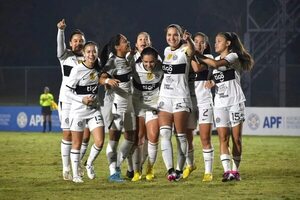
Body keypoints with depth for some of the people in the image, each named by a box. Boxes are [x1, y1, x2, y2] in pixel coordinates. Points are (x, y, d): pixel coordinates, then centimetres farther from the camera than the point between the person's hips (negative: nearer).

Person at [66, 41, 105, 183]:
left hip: (94, 110, 4)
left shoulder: (98, 68, 2)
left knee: (99, 141, -8)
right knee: (77, 144, 4)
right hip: (78, 111, -4)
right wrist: (82, 99, -23)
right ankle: (75, 174, 15)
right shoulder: (77, 71, -14)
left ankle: (89, 164, 17)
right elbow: (68, 92, -11)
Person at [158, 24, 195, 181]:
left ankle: (179, 170, 10)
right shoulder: (167, 51, 13)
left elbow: (192, 49, -29)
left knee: (181, 136, -1)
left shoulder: (184, 50, -6)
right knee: (164, 134, -9)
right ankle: (170, 170, -16)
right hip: (165, 97, 5)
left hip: (180, 98, -5)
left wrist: (188, 40, -49)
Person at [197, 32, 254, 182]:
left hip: (235, 102, -5)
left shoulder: (233, 57, -3)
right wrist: (211, 83, 2)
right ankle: (227, 171, -16)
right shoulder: (216, 59, 19)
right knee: (223, 138, -8)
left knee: (236, 138, -2)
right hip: (220, 103, 5)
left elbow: (217, 64, -21)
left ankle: (235, 170, 6)